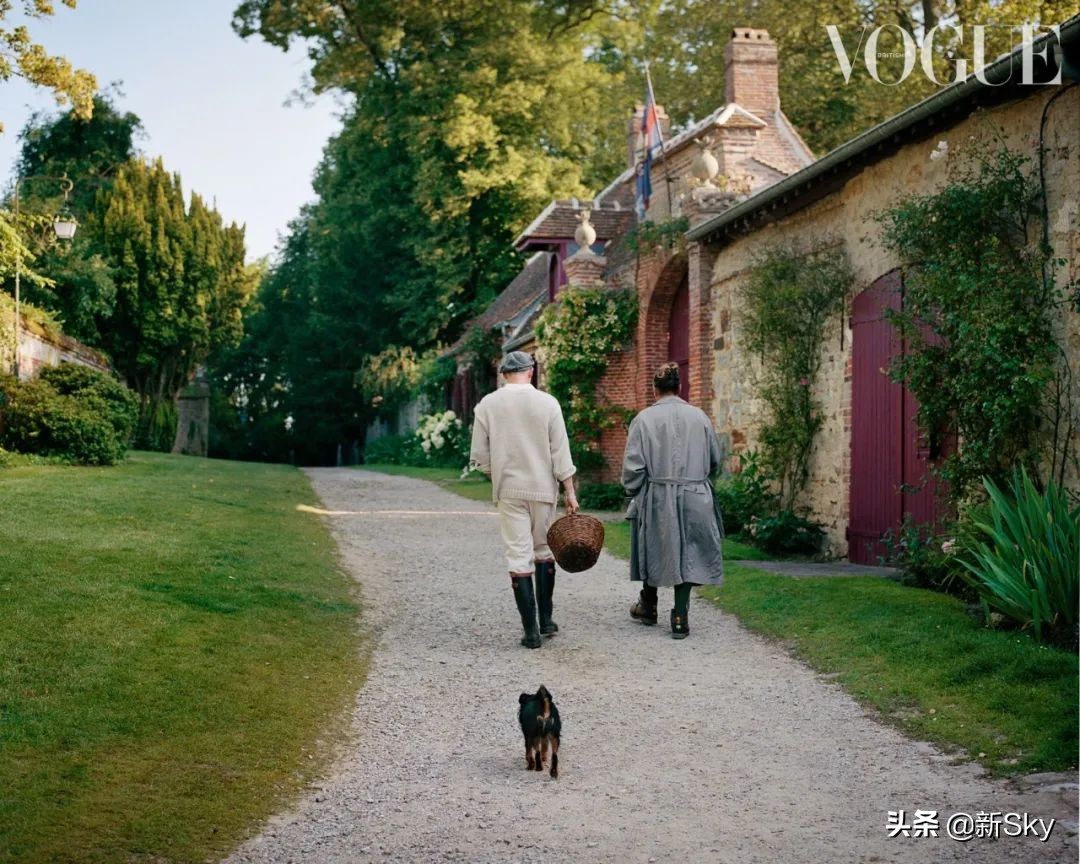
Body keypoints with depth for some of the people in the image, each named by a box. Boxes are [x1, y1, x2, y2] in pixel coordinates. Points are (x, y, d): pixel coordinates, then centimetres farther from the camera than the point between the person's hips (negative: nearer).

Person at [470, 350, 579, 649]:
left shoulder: (487, 404, -2)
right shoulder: (547, 403, -4)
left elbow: (479, 456, 0)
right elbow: (560, 452, -5)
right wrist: (569, 491, 1)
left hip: (508, 490, 0)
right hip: (543, 488, 0)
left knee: (518, 555, 2)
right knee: (544, 550, 16)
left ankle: (531, 631, 0)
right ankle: (546, 620, 16)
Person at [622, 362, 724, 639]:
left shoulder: (644, 419, -8)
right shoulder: (699, 416, 1)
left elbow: (633, 465, -9)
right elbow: (715, 459, 10)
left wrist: (633, 492, 6)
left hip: (656, 497, -1)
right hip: (694, 499, 1)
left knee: (654, 548, 16)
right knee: (687, 553, 6)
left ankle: (648, 606, 33)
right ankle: (680, 616, 2)